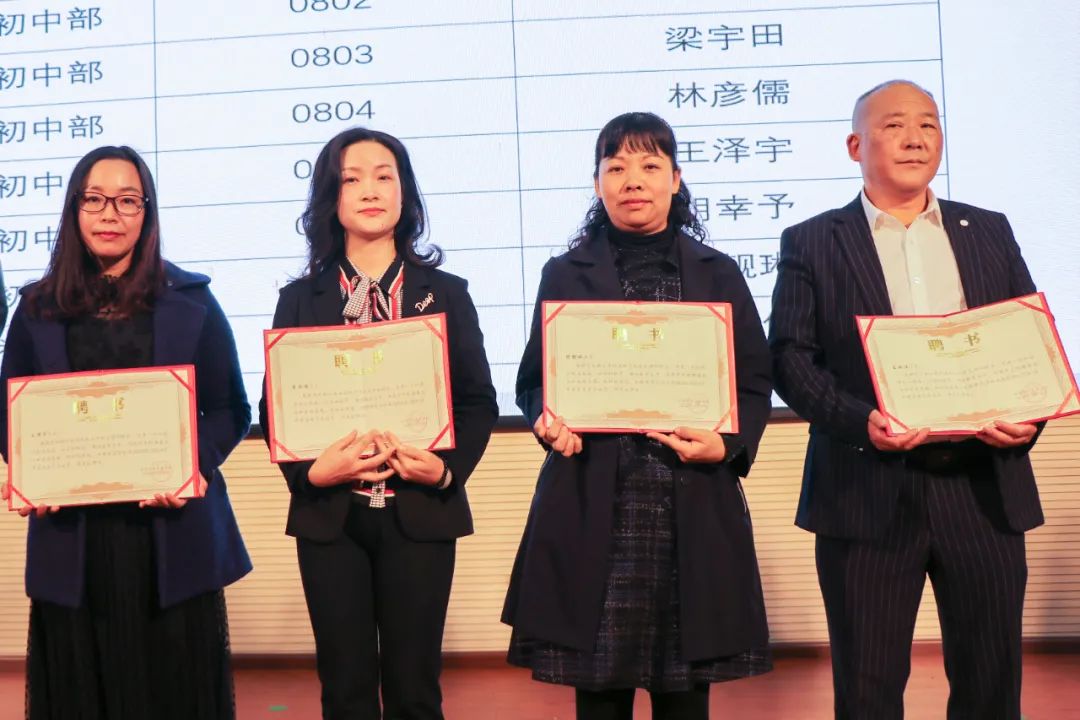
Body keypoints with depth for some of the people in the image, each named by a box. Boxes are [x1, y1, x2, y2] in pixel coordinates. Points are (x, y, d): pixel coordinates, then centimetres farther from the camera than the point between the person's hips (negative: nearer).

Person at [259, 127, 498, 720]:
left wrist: (448, 469, -13)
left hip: (419, 512, 0)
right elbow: (274, 408, 5)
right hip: (329, 515, 1)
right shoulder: (299, 299, 6)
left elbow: (479, 401, 4)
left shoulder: (446, 293, 6)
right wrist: (310, 471, -12)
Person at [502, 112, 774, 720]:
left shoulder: (718, 274, 11)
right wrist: (549, 420, -11)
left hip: (694, 508, 1)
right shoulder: (565, 275, 9)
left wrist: (727, 444, -8)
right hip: (593, 507, 0)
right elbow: (534, 380, 11)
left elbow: (755, 383, 10)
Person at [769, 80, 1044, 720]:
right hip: (870, 493, -2)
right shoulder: (811, 243, 5)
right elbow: (790, 356, -2)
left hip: (985, 483, 3)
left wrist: (1028, 414, -7)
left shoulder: (989, 231, 14)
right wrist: (861, 421, -18)